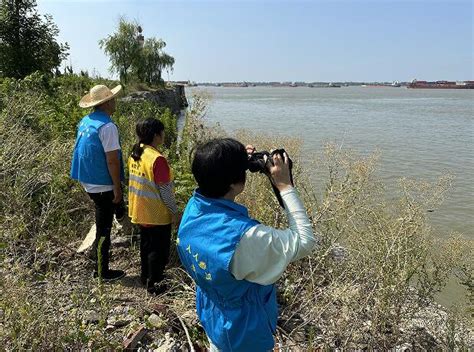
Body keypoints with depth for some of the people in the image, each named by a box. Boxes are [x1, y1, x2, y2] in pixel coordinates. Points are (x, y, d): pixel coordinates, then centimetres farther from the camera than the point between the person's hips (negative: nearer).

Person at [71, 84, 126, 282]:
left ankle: (97, 253, 45)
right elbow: (112, 161, -23)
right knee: (104, 228, 5)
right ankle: (102, 272, 18)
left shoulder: (85, 122, 5)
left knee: (103, 222, 29)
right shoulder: (107, 127, -22)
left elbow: (85, 153, 13)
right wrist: (117, 189, -16)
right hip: (104, 186, -8)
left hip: (89, 182, 8)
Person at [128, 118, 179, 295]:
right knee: (159, 249, 7)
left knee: (146, 245, 23)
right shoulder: (157, 159, -25)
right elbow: (165, 190, -21)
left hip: (140, 212, 8)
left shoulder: (134, 154, 1)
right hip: (158, 214, -8)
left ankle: (146, 276, 37)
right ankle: (153, 283, 18)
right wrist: (174, 212, -11)